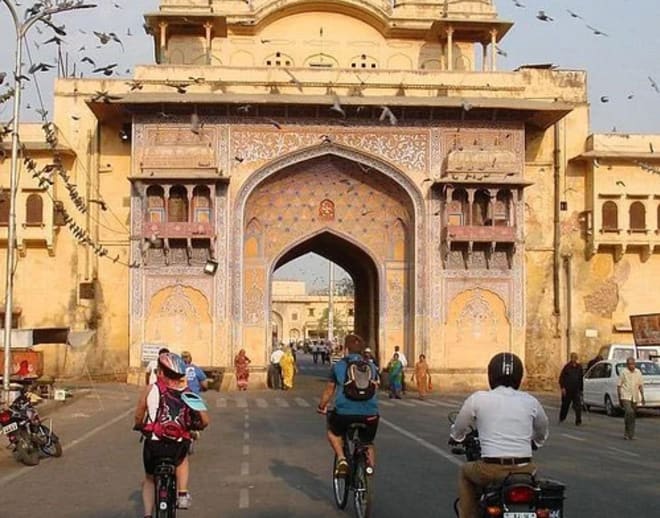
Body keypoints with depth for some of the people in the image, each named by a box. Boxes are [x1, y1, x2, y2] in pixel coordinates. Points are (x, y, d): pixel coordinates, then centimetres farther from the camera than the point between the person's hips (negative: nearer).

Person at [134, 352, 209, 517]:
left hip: (153, 445, -1)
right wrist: (192, 427, 20)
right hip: (178, 447, 1)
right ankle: (182, 494, 25)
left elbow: (138, 416, 1)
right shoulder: (187, 393, 3)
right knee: (183, 458, 38)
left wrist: (138, 426, 23)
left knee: (149, 479, 27)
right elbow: (205, 421, -1)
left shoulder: (151, 389, -2)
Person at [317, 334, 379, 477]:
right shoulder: (371, 367, 15)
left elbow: (329, 390, 16)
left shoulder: (338, 366, 8)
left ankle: (341, 458, 6)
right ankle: (371, 465, 0)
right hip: (370, 414, 2)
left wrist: (322, 407, 33)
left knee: (333, 432, 28)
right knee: (368, 443, 26)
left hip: (344, 412, -2)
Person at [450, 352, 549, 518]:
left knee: (465, 472, 29)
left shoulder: (478, 399, -1)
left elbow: (458, 430, 16)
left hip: (491, 471, -2)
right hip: (524, 470, 2)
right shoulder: (530, 401, 5)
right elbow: (542, 434, 24)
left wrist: (455, 437, 39)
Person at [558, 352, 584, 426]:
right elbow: (561, 377, -5)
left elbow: (581, 378, 13)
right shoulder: (567, 366, -6)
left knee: (578, 406, -11)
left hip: (576, 390, 1)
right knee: (565, 404, 12)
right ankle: (562, 418, 32)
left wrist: (581, 389, 12)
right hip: (567, 390, -1)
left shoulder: (579, 367, 4)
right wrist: (562, 387, -13)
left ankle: (578, 421, -13)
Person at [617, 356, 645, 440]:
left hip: (634, 397, 5)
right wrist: (619, 398, -4)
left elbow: (640, 385, 12)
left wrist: (642, 397, 6)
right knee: (629, 412, -23)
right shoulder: (623, 372, -6)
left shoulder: (638, 372, 6)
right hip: (625, 396, -5)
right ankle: (629, 433, -14)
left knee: (632, 415, 8)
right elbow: (619, 386, -2)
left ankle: (629, 434, 18)